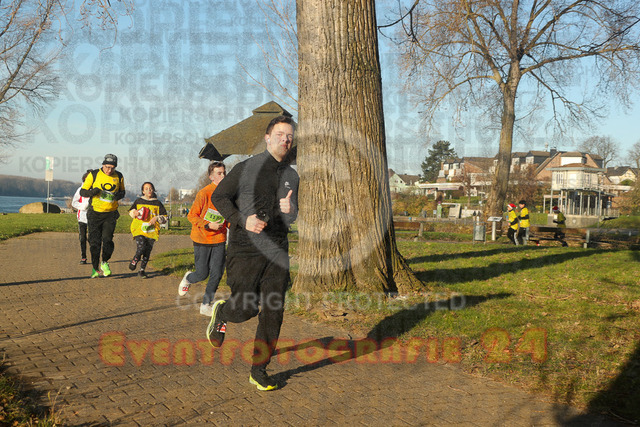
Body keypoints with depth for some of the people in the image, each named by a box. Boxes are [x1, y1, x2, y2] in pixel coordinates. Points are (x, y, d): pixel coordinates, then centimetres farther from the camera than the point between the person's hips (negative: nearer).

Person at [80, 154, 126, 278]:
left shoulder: (119, 177, 2)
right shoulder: (93, 174, -6)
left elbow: (122, 191, 16)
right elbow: (82, 191, -1)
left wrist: (119, 195, -8)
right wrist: (92, 192, -24)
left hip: (111, 213, 1)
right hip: (95, 213, -1)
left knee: (107, 239, -12)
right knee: (95, 241, -1)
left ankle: (105, 263, 13)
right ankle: (95, 268, 14)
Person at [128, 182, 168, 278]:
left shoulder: (157, 203, 8)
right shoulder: (138, 201, 10)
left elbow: (164, 217, 10)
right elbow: (130, 211, 24)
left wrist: (156, 218, -10)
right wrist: (134, 213, 1)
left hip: (152, 230, 1)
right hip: (139, 228, -1)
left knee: (147, 251, 2)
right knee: (141, 248, -19)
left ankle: (142, 270, 15)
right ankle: (134, 260, 11)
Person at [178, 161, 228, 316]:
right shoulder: (204, 193, -14)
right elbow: (191, 216, -12)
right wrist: (208, 225, -23)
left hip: (219, 239, 5)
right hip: (202, 239, -5)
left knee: (217, 273, -1)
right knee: (202, 274, 1)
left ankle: (206, 305, 13)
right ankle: (188, 278, 37)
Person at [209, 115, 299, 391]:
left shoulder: (292, 176, 13)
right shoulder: (247, 168, -3)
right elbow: (218, 196, 0)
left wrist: (290, 211, -4)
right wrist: (242, 220, -15)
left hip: (276, 251, 4)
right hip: (245, 250, -4)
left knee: (273, 312, 1)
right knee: (245, 309, -6)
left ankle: (259, 370, 14)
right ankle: (221, 312, 32)